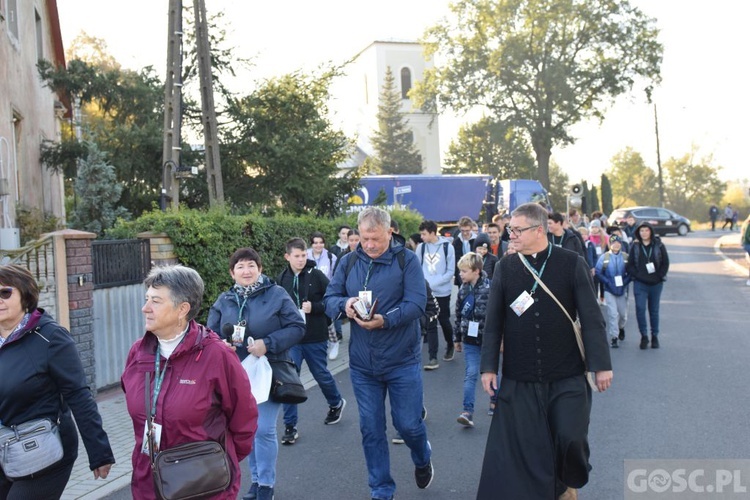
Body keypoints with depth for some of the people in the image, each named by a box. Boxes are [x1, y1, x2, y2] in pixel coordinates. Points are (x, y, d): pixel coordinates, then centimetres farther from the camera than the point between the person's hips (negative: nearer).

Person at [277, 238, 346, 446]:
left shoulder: (316, 275, -9)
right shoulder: (282, 279, 0)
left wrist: (313, 307, -21)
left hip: (315, 337, -2)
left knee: (321, 374, 16)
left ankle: (336, 403, 45)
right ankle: (290, 426, 9)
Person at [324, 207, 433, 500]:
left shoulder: (407, 260, -7)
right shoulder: (348, 262, 2)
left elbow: (416, 303, -16)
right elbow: (329, 298, 2)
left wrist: (385, 320, -32)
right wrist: (344, 304, -21)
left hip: (402, 361, -3)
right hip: (362, 363, 3)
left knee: (408, 423, 7)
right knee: (371, 429, 9)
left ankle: (422, 459, 42)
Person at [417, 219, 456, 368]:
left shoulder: (447, 247, -8)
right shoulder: (421, 247, 0)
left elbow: (450, 271, -6)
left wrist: (433, 283, -15)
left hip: (442, 292, -2)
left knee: (444, 322, 11)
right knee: (430, 325, 1)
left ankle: (450, 346, 37)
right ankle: (432, 357, 5)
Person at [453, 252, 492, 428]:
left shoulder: (490, 288, -14)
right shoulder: (463, 290, 3)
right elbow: (458, 315, 10)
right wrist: (457, 338, 13)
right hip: (470, 339, 3)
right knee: (471, 373, -2)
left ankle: (496, 400, 37)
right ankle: (468, 411, -6)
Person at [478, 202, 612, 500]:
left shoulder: (571, 264, -4)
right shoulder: (505, 268, 1)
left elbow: (591, 318, -2)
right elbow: (493, 323, 4)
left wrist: (602, 364, -4)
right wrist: (488, 367, 0)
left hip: (567, 377, -1)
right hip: (519, 380, 2)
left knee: (571, 438, -5)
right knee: (523, 448, 3)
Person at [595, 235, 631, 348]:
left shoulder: (626, 257, -2)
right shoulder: (604, 257, -5)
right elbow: (598, 273, -6)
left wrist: (625, 281, -13)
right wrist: (608, 282, -14)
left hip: (622, 290, 2)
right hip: (609, 290, -2)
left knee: (623, 314, 11)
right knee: (612, 314, -7)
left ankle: (621, 328, 43)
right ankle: (613, 337, 1)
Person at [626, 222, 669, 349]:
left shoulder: (659, 246, 1)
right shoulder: (635, 246, 1)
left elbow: (665, 263, 3)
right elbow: (630, 265, 3)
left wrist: (659, 276, -7)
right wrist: (637, 276, -10)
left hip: (656, 283, 1)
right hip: (640, 283, -1)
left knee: (654, 310, 10)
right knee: (640, 308, -11)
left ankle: (655, 336, 21)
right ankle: (644, 335, 0)